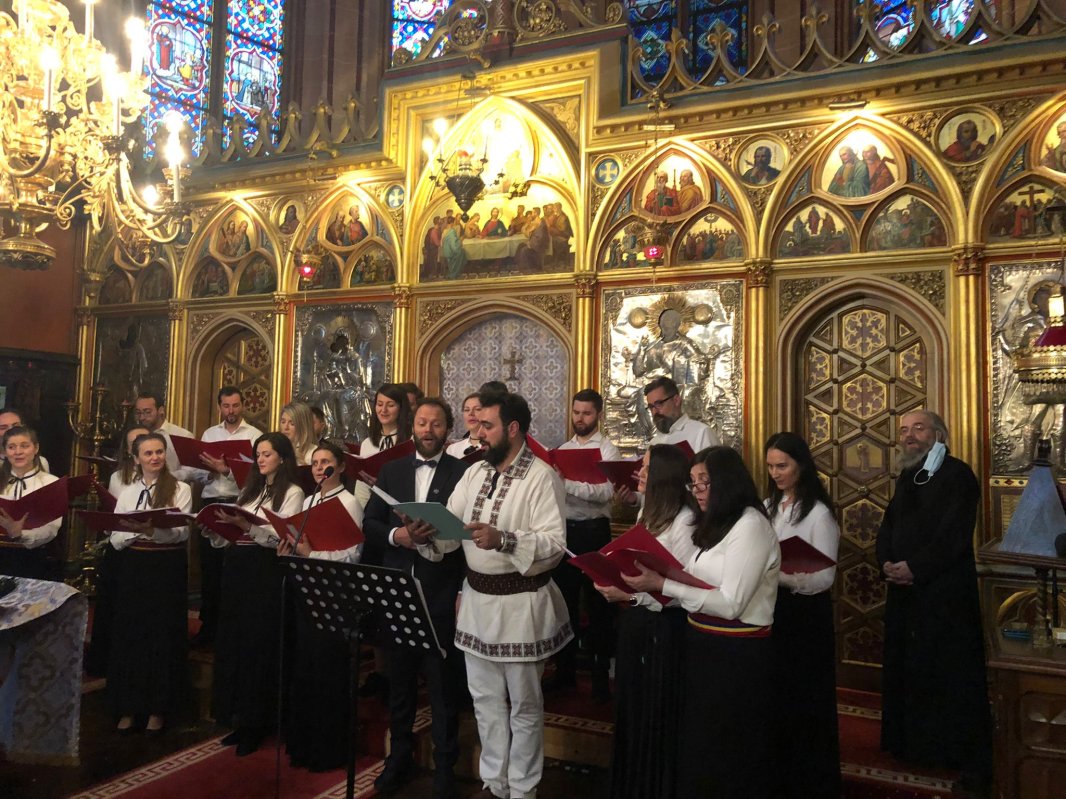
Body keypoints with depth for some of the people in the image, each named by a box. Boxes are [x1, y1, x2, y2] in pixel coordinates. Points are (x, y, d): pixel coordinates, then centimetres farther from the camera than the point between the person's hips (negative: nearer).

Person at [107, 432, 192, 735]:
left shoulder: (180, 489, -1)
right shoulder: (127, 493, 9)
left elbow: (182, 531, -11)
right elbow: (115, 539, 3)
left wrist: (153, 529, -29)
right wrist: (136, 531, -18)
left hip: (168, 567, -3)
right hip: (133, 567, 3)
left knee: (164, 636, 2)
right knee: (129, 635, 5)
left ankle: (158, 708, 14)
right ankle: (128, 707, 18)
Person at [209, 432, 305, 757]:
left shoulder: (292, 493, -3)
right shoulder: (250, 490, 17)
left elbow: (282, 536, -16)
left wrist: (247, 525, -28)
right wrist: (216, 529, -5)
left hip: (266, 573, -7)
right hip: (236, 569, 7)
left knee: (258, 647, 0)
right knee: (232, 643, 10)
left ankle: (255, 724, 13)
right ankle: (238, 719, 23)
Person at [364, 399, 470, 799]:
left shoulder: (463, 473, -3)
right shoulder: (391, 471, 9)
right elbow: (370, 523, 7)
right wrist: (397, 535, -11)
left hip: (442, 593, -3)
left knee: (444, 683, 6)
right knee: (400, 678, 17)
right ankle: (399, 757, 34)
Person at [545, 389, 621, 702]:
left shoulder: (608, 450, -7)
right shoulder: (563, 449, 10)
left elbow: (605, 492, -22)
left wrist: (566, 482, -32)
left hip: (593, 532, -5)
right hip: (564, 529, 6)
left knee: (597, 603, 6)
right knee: (565, 600, 15)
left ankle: (601, 674, 21)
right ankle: (565, 670, 30)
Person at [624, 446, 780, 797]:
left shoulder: (751, 525, -17)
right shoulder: (715, 525, 11)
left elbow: (730, 604, -23)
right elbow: (695, 584, 4)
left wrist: (662, 584, -24)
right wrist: (641, 590, -6)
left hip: (736, 657, -8)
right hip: (704, 647, 8)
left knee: (724, 755, 8)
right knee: (699, 748, 19)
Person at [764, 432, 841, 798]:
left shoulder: (819, 513, -14)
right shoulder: (767, 507, 7)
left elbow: (823, 578, -19)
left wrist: (775, 573, -30)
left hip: (804, 615, -6)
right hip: (770, 609, 6)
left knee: (803, 700, 6)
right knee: (772, 696, 14)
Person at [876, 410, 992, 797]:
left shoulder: (958, 475, -10)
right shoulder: (906, 478, 15)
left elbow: (953, 534, -18)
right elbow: (888, 527, 13)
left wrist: (914, 569, -18)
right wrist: (888, 563, -5)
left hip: (946, 594, -7)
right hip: (906, 592, 7)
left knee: (954, 676, -1)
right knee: (907, 671, 13)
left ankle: (973, 764, 11)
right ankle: (914, 745, 28)